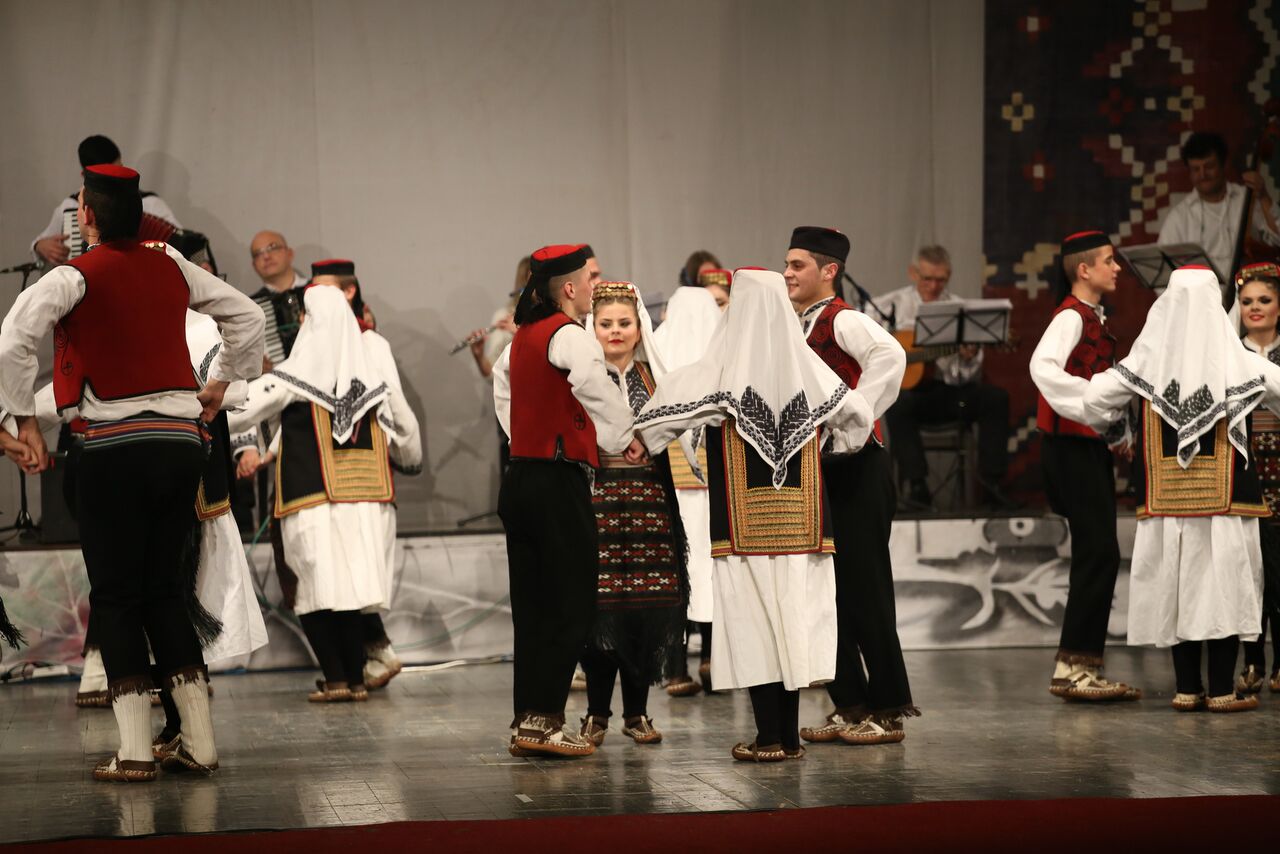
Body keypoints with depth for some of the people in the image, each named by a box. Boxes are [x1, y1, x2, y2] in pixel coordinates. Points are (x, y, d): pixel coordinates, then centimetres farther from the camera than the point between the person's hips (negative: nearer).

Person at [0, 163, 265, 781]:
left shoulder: (74, 277, -6)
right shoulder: (171, 267, 10)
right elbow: (246, 316, 19)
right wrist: (220, 384, 24)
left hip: (117, 450, -5)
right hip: (183, 443, 5)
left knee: (116, 597, 2)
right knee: (163, 590, 14)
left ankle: (135, 752, -3)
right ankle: (200, 743, 9)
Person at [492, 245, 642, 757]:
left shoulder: (521, 337, 14)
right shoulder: (569, 336, -13)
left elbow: (502, 381, 26)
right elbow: (601, 398, -18)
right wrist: (625, 440, 0)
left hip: (520, 479, 9)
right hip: (559, 484, -9)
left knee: (532, 607, 11)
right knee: (573, 608, -4)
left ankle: (526, 723, 14)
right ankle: (543, 720, -8)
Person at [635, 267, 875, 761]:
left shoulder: (723, 370, -9)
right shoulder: (808, 366, 1)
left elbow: (664, 407, -13)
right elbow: (857, 414, 12)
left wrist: (641, 439, 7)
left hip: (745, 524, -3)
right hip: (798, 521, 3)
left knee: (753, 616, 0)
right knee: (794, 615, 8)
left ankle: (768, 738, 0)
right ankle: (789, 737, 12)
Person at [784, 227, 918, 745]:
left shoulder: (843, 320, -12)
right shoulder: (798, 327, 14)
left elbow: (889, 356, -31)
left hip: (854, 470, -9)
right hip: (814, 470, 9)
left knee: (864, 590, -4)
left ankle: (888, 711, 3)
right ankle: (849, 706, 18)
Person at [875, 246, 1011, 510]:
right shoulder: (896, 303, 5)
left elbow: (968, 376, 5)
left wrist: (970, 358, -18)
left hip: (948, 389, 2)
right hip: (908, 386, -2)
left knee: (996, 398, -22)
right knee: (898, 404, -37)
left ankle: (990, 482, -20)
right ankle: (917, 485, -33)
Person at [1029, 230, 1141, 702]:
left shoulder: (1095, 318, 16)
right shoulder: (1071, 316, -13)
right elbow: (1043, 367, -31)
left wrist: (1119, 432, 10)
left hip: (1092, 448, 10)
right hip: (1072, 448, -10)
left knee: (1097, 557, 11)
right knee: (1099, 554, -12)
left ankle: (1081, 668, 15)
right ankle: (1074, 668, -9)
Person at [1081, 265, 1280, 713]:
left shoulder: (1150, 360, -2)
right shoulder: (1234, 360, -7)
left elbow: (1095, 396, -4)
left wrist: (1106, 429, 17)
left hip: (1169, 497, 3)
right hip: (1223, 494, -3)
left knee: (1178, 584, 8)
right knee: (1224, 583, 2)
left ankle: (1187, 688, 11)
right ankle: (1222, 690, 1)